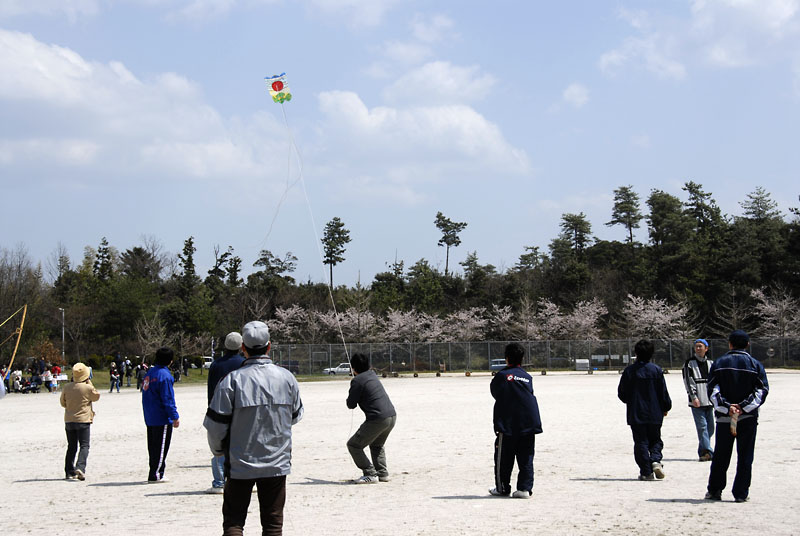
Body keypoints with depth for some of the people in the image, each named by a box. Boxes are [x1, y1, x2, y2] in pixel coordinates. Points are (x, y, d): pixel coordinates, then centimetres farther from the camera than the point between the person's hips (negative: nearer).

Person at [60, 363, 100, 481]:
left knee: (71, 447, 13)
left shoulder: (66, 387, -1)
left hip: (69, 421, 4)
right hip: (83, 420, -4)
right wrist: (90, 383, 6)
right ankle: (80, 468, -20)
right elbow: (97, 397, 6)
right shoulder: (87, 388, -13)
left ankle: (69, 471, 12)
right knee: (84, 446, 0)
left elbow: (63, 403, 11)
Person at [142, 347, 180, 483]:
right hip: (162, 419, -8)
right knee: (161, 447, -2)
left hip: (149, 418, 8)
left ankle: (154, 473, 19)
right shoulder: (164, 375, -15)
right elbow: (168, 399, -18)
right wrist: (175, 417, -13)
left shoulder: (150, 372, 11)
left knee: (153, 446, 14)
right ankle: (155, 475, -2)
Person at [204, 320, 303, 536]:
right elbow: (296, 415, 11)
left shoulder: (232, 380, -13)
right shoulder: (287, 377, -3)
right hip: (277, 464, 2)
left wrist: (219, 450, 10)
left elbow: (215, 425, -9)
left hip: (240, 464, -2)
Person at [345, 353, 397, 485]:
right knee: (377, 445, 31)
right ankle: (383, 473, 21)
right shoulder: (373, 375, 16)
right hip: (392, 416, 8)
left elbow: (351, 404, -3)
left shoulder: (357, 380, -8)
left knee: (353, 445, 3)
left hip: (378, 419, -8)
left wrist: (350, 395, 14)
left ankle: (370, 475, -4)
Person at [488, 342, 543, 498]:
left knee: (503, 457, 7)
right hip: (529, 423, 4)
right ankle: (525, 488, 1)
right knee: (526, 458, 6)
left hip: (508, 424, -4)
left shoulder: (502, 375, -2)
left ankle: (502, 488, 13)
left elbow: (494, 392, 7)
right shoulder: (528, 377, 11)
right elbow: (530, 395, 14)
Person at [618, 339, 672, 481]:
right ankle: (655, 460, -13)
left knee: (641, 442, 4)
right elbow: (663, 393, 0)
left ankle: (646, 472, -1)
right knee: (655, 440, 14)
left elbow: (622, 393, 1)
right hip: (654, 413, 1)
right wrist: (666, 407, 15)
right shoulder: (656, 370, -4)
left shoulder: (629, 370, -4)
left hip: (636, 414, -1)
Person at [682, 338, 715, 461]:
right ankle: (708, 452, -17)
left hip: (708, 401, 5)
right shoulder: (689, 363, 1)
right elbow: (688, 381, -6)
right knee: (702, 427, -12)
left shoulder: (710, 363, 16)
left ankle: (703, 452, 17)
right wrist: (693, 397, -16)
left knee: (709, 428, 7)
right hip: (697, 402, -5)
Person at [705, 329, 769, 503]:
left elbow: (713, 390, -6)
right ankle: (741, 493, 3)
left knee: (720, 456, 10)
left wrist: (727, 407, -12)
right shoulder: (755, 365, 2)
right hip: (748, 417, -1)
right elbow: (762, 390, -6)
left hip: (724, 417, 1)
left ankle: (714, 491, 14)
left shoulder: (719, 364, 3)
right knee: (745, 456, 4)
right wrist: (744, 406, -12)